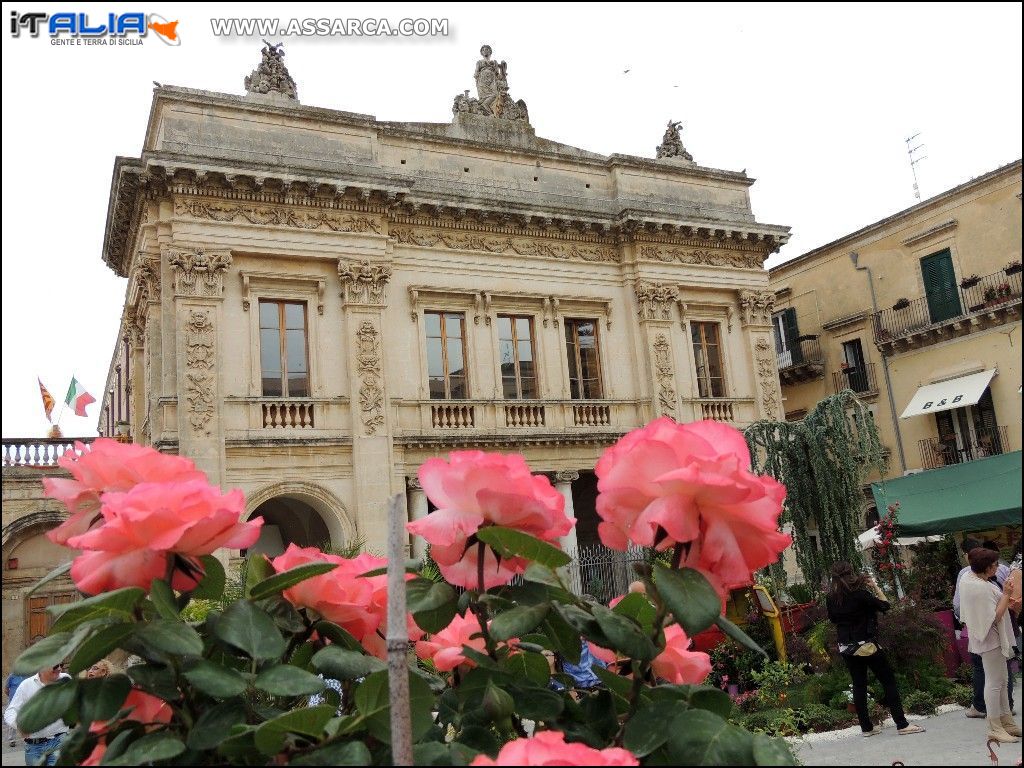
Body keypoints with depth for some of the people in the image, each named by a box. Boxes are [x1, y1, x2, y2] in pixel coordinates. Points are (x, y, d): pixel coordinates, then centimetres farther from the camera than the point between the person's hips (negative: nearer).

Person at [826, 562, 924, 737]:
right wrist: (875, 587, 2)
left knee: (859, 685, 12)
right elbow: (884, 606, -9)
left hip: (845, 648, 5)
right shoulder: (860, 593, -16)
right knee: (889, 681, 5)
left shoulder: (831, 598, 0)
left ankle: (866, 727, 15)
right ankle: (901, 724, 4)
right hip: (866, 645, -5)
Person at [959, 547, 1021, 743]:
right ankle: (995, 728, 1)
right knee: (994, 682, -5)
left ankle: (1006, 721, 27)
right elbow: (995, 617, -22)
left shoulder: (968, 578, 6)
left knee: (1001, 681, 18)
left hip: (985, 637, 11)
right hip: (991, 639, -11)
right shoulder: (982, 588, -26)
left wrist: (1004, 597, 13)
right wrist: (1006, 595, -17)